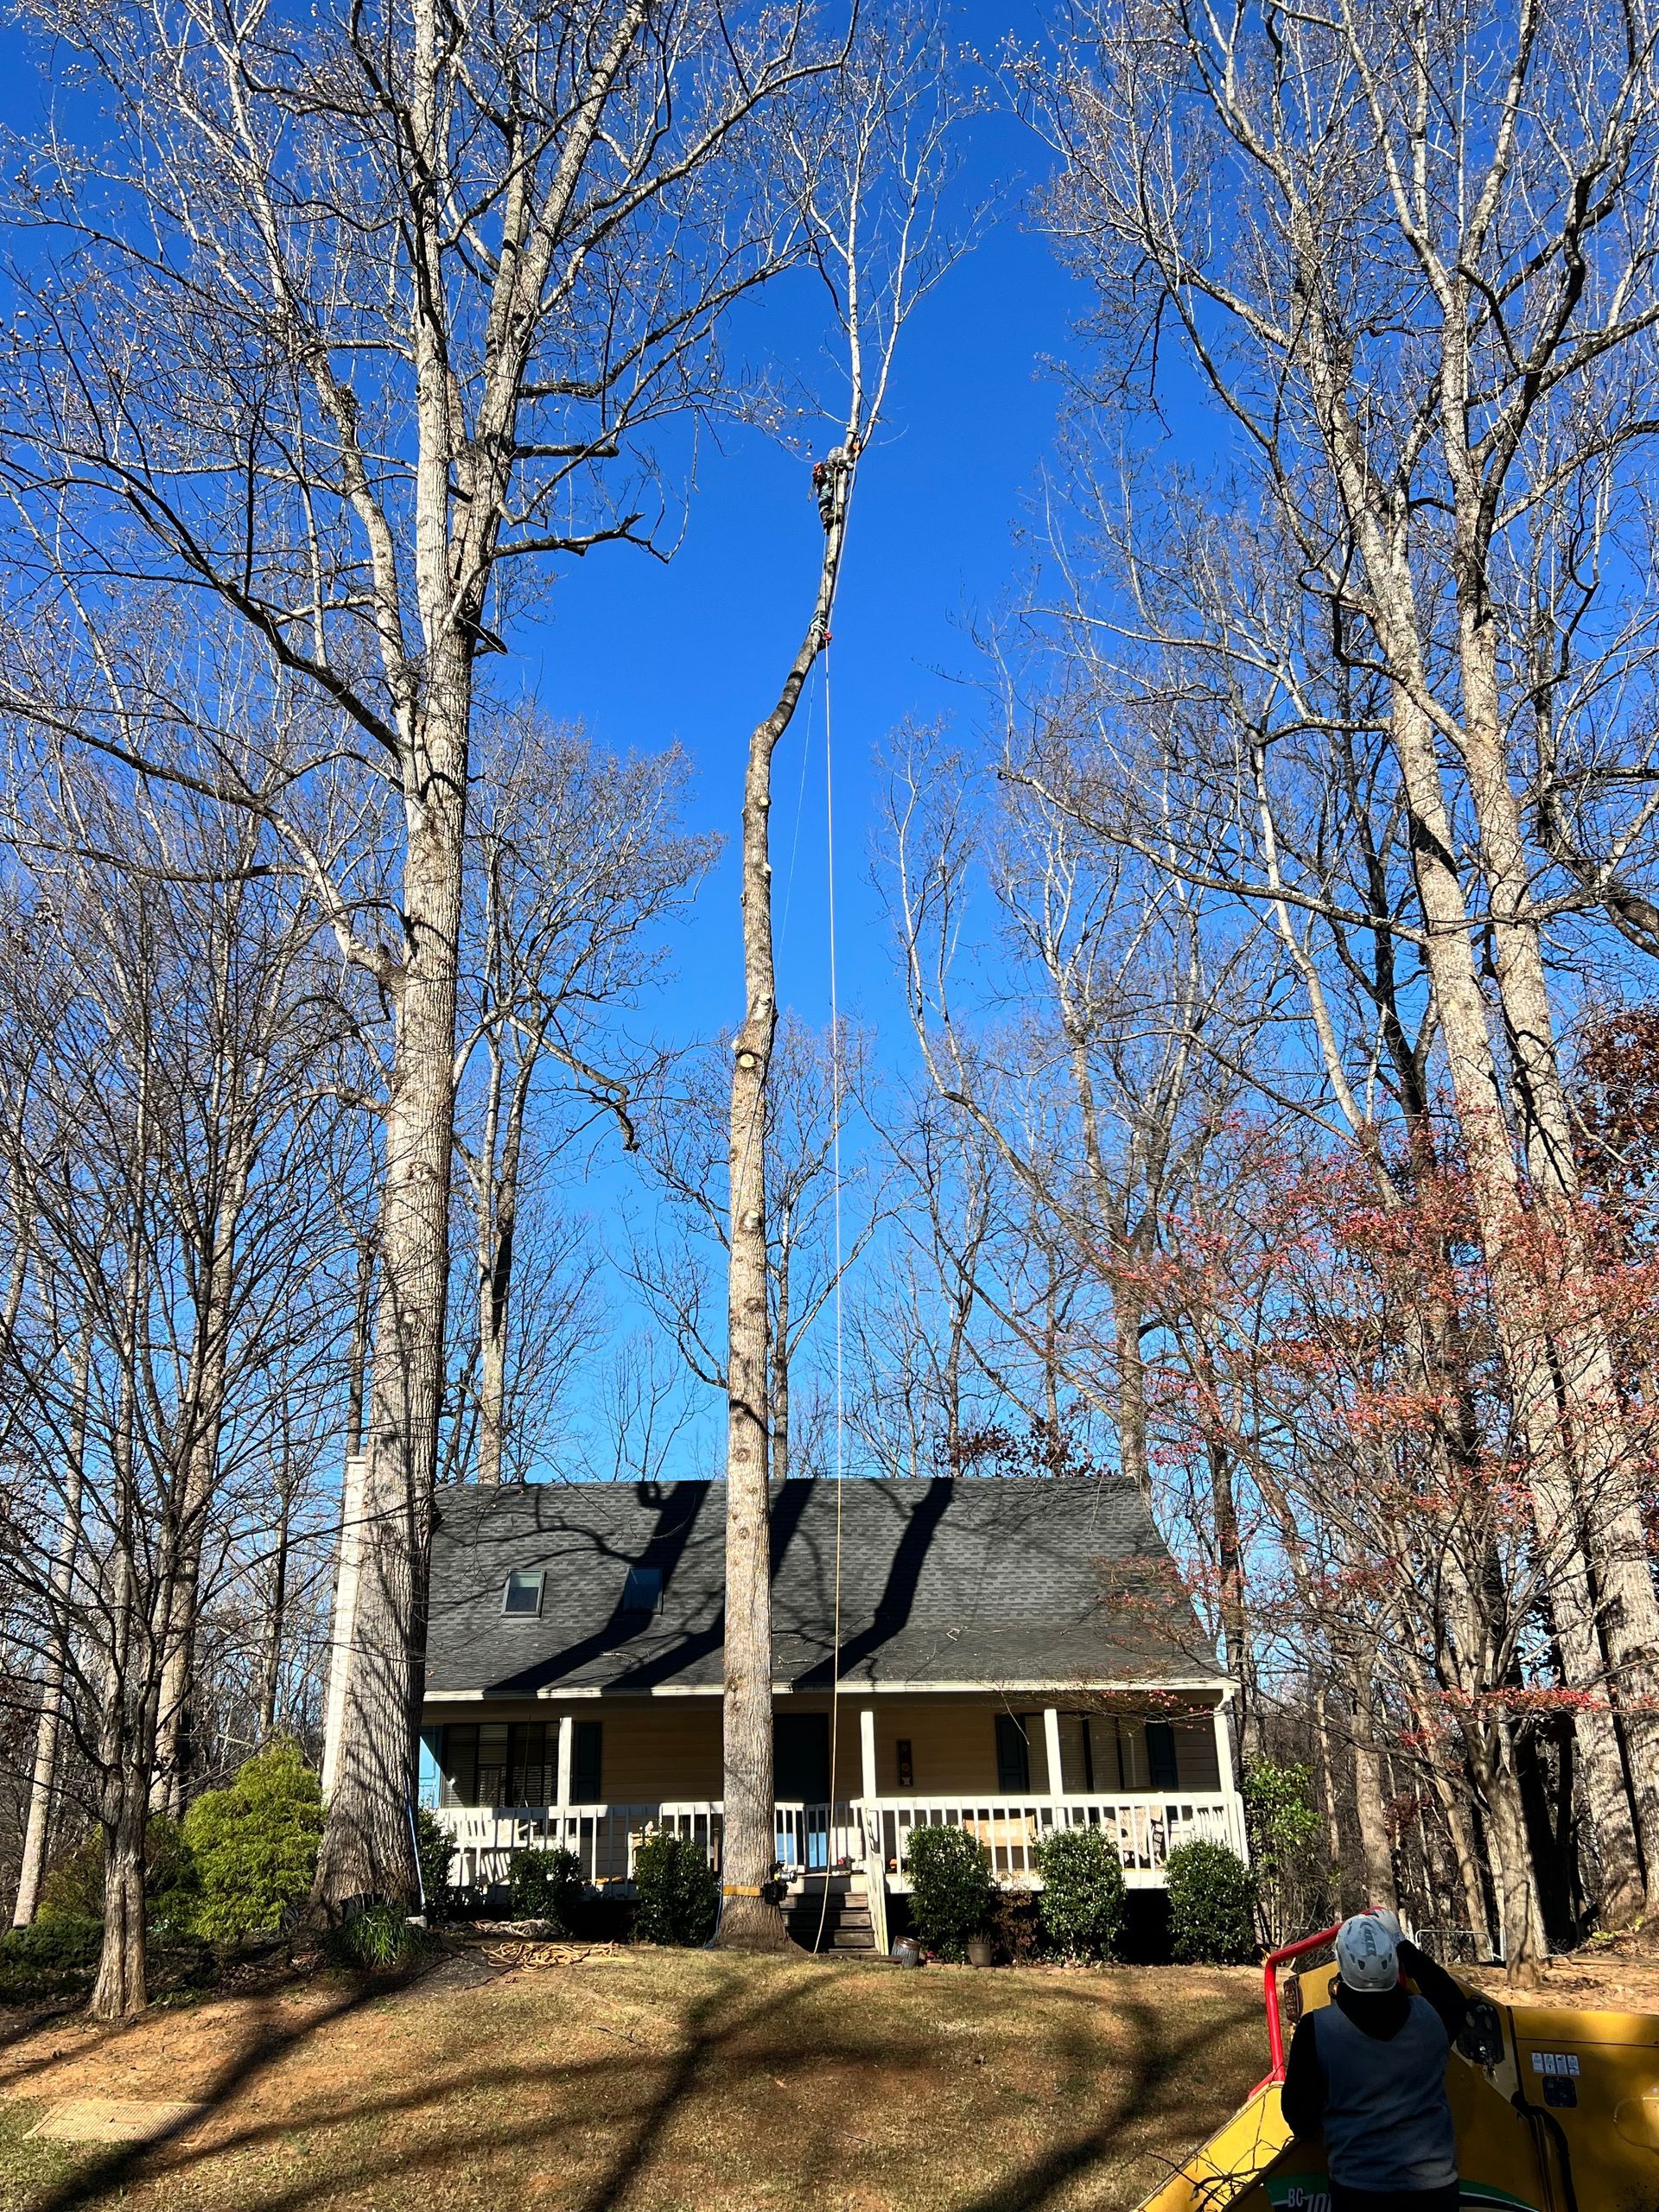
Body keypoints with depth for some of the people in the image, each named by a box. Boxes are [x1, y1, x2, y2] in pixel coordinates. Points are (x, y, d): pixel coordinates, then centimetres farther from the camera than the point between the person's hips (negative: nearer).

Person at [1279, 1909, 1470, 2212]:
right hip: (1434, 2186, 3)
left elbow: (1300, 2118, -4)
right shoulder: (1432, 2016, -9)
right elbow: (1455, 1999, 19)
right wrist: (1403, 1945, 26)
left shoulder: (1317, 2028, -15)